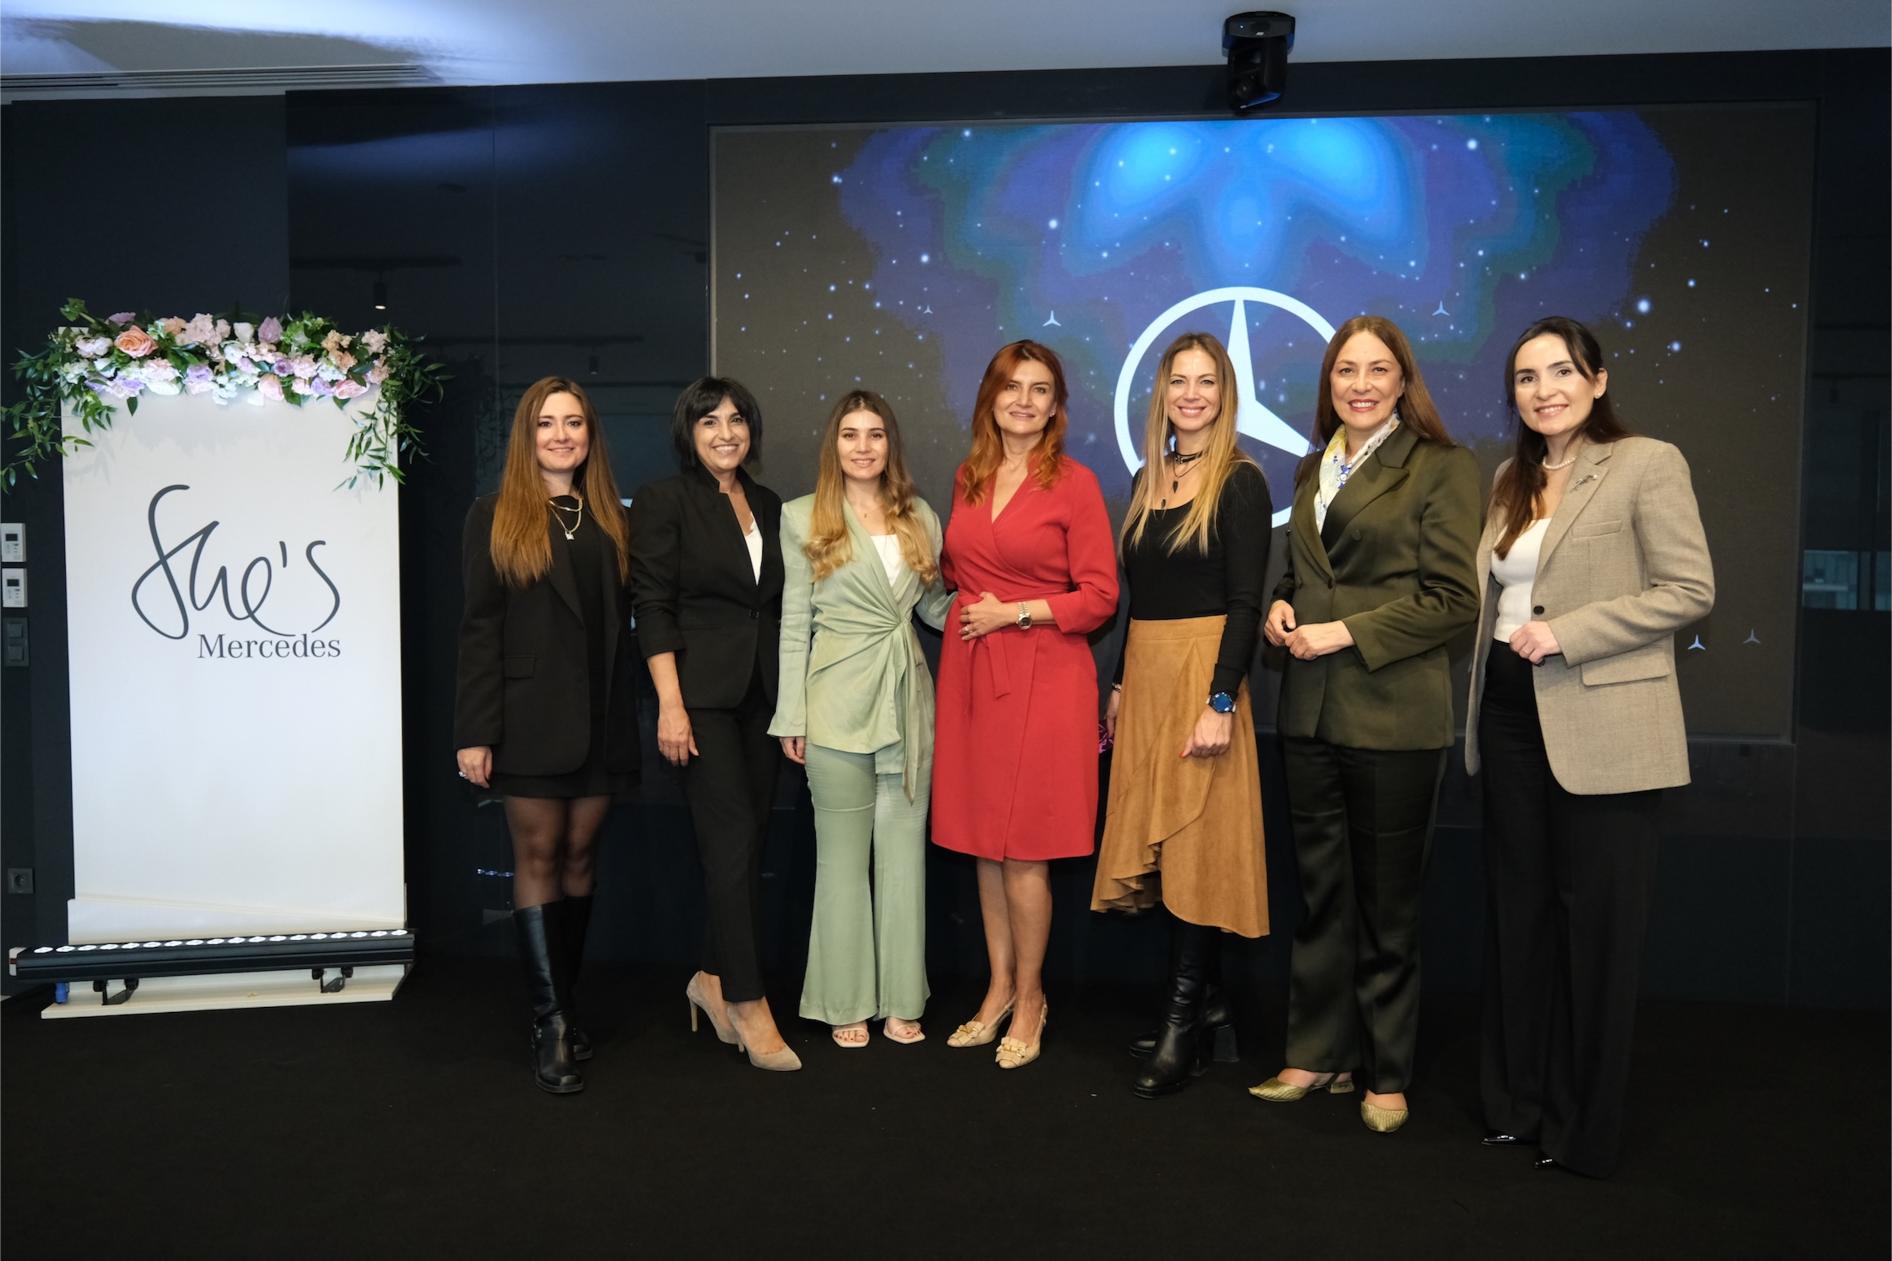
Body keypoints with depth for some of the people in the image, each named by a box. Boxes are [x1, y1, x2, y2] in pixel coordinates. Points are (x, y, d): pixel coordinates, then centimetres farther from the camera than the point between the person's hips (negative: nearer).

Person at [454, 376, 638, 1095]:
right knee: (538, 858, -1)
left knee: (579, 857, 8)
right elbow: (479, 630, -3)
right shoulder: (495, 518, 2)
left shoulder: (610, 520, 12)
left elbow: (621, 624, 11)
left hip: (601, 718, 4)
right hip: (531, 717, -3)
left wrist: (628, 720, 4)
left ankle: (560, 1004, 19)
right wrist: (474, 733, -10)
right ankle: (553, 1023, 3)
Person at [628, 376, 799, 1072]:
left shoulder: (769, 506, 14)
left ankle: (714, 977, 23)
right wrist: (670, 705, -15)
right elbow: (652, 608, -8)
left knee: (749, 840, 8)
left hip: (763, 695, 6)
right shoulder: (664, 500, -2)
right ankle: (748, 1003, -1)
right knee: (733, 838, -8)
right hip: (702, 694, -6)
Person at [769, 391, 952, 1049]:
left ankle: (900, 1000, 19)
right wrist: (791, 716, -3)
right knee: (843, 852, 4)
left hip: (908, 698, 3)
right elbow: (795, 620, 0)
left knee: (905, 849, 7)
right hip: (839, 701, -3)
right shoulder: (804, 518, 3)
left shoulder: (919, 517, 11)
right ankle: (846, 1003, 16)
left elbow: (934, 606, 14)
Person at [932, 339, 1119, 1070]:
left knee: (1022, 847, -1)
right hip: (969, 673, 5)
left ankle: (1029, 999, 17)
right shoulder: (968, 479, 10)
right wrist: (966, 606, 7)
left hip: (1042, 677, -5)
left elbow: (1100, 598, -8)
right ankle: (1000, 989, 25)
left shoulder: (1074, 483, -5)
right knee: (982, 842, 10)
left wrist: (1014, 612, -13)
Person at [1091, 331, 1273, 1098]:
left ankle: (1185, 1022, 7)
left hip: (1203, 674, -7)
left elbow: (1245, 602, -12)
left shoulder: (1240, 482, -6)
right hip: (1144, 674, 7)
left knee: (1197, 847, -3)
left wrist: (1220, 702, -18)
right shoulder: (1148, 482, 13)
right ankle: (1193, 1004, 21)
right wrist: (1120, 685, 15)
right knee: (1156, 844, 8)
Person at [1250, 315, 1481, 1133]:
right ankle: (1319, 1054, 26)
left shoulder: (1440, 467, -4)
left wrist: (1346, 632, -14)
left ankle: (1386, 1075, 21)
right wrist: (1281, 608, 3)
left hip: (1393, 715, -5)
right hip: (1310, 712, 6)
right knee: (1320, 894, 13)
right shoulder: (1314, 469, 15)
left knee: (1386, 904, 6)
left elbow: (1453, 598, -10)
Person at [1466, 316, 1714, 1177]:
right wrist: (1483, 697, 11)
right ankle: (1517, 1101, 26)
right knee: (1517, 910, 12)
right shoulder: (1511, 479, 13)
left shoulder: (1646, 465, -7)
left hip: (1601, 727, -6)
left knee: (1594, 924, 3)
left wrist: (1564, 634, -19)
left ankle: (1584, 1128, 18)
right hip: (1512, 718, 6)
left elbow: (1689, 589, -13)